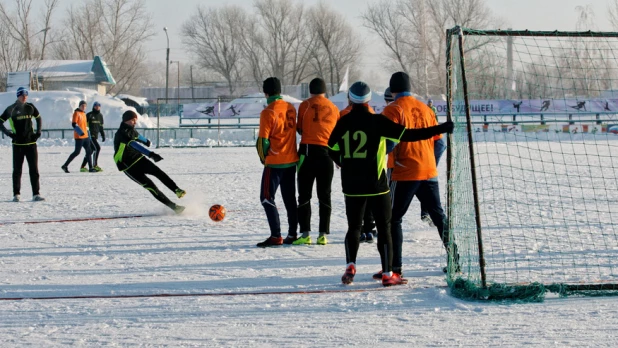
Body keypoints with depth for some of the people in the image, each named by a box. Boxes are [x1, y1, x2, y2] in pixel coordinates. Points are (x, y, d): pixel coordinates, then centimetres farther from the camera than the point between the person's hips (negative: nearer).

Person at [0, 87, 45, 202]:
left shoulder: (30, 107, 6)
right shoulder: (11, 109, -4)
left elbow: (38, 118, 22)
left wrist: (38, 132, 10)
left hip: (31, 143, 2)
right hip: (18, 145, -2)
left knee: (34, 169, -2)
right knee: (17, 170, 3)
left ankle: (36, 194, -1)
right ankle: (16, 194, 10)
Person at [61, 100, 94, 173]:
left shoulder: (83, 113, 17)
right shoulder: (76, 113, -8)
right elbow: (74, 124, -17)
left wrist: (88, 133, 25)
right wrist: (79, 131, -30)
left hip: (85, 136, 8)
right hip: (79, 137, -8)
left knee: (89, 151, 6)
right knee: (77, 152, -7)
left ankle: (90, 168, 9)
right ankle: (65, 166, 1)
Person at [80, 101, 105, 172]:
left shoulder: (100, 116, 15)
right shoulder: (89, 115, -7)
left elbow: (101, 126, 24)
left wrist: (103, 135, 20)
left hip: (95, 136, 8)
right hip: (90, 135, -8)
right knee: (97, 148, -18)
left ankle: (83, 167, 15)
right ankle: (95, 165, -15)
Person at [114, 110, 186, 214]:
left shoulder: (131, 129, 5)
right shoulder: (121, 134, -25)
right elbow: (134, 145, -40)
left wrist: (146, 141, 53)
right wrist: (150, 154, -52)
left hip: (139, 159, 8)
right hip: (130, 167, -8)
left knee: (158, 172, -16)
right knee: (150, 185, -14)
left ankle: (177, 190, -16)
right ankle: (172, 206, -15)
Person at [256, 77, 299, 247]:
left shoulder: (268, 112, -16)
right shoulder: (291, 108, 4)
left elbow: (263, 140, -15)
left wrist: (263, 157, 2)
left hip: (274, 162, -7)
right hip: (292, 161, 7)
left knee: (267, 198, -1)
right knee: (290, 198, 15)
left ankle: (276, 236, -8)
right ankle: (292, 234, 17)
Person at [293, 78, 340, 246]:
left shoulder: (305, 105, 1)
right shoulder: (334, 108, 10)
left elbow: (299, 128, 10)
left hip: (308, 152, -3)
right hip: (327, 153, 3)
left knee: (304, 195, 1)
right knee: (325, 195, 9)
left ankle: (305, 234, -6)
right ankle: (323, 234, 5)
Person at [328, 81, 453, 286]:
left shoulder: (343, 123, 2)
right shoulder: (377, 122, -10)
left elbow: (332, 150, 14)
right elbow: (407, 135, -14)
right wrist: (441, 129, -10)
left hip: (351, 186, 3)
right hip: (376, 185, -3)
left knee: (354, 227, 15)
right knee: (384, 228, 4)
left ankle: (350, 266, -3)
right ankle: (387, 274, 1)